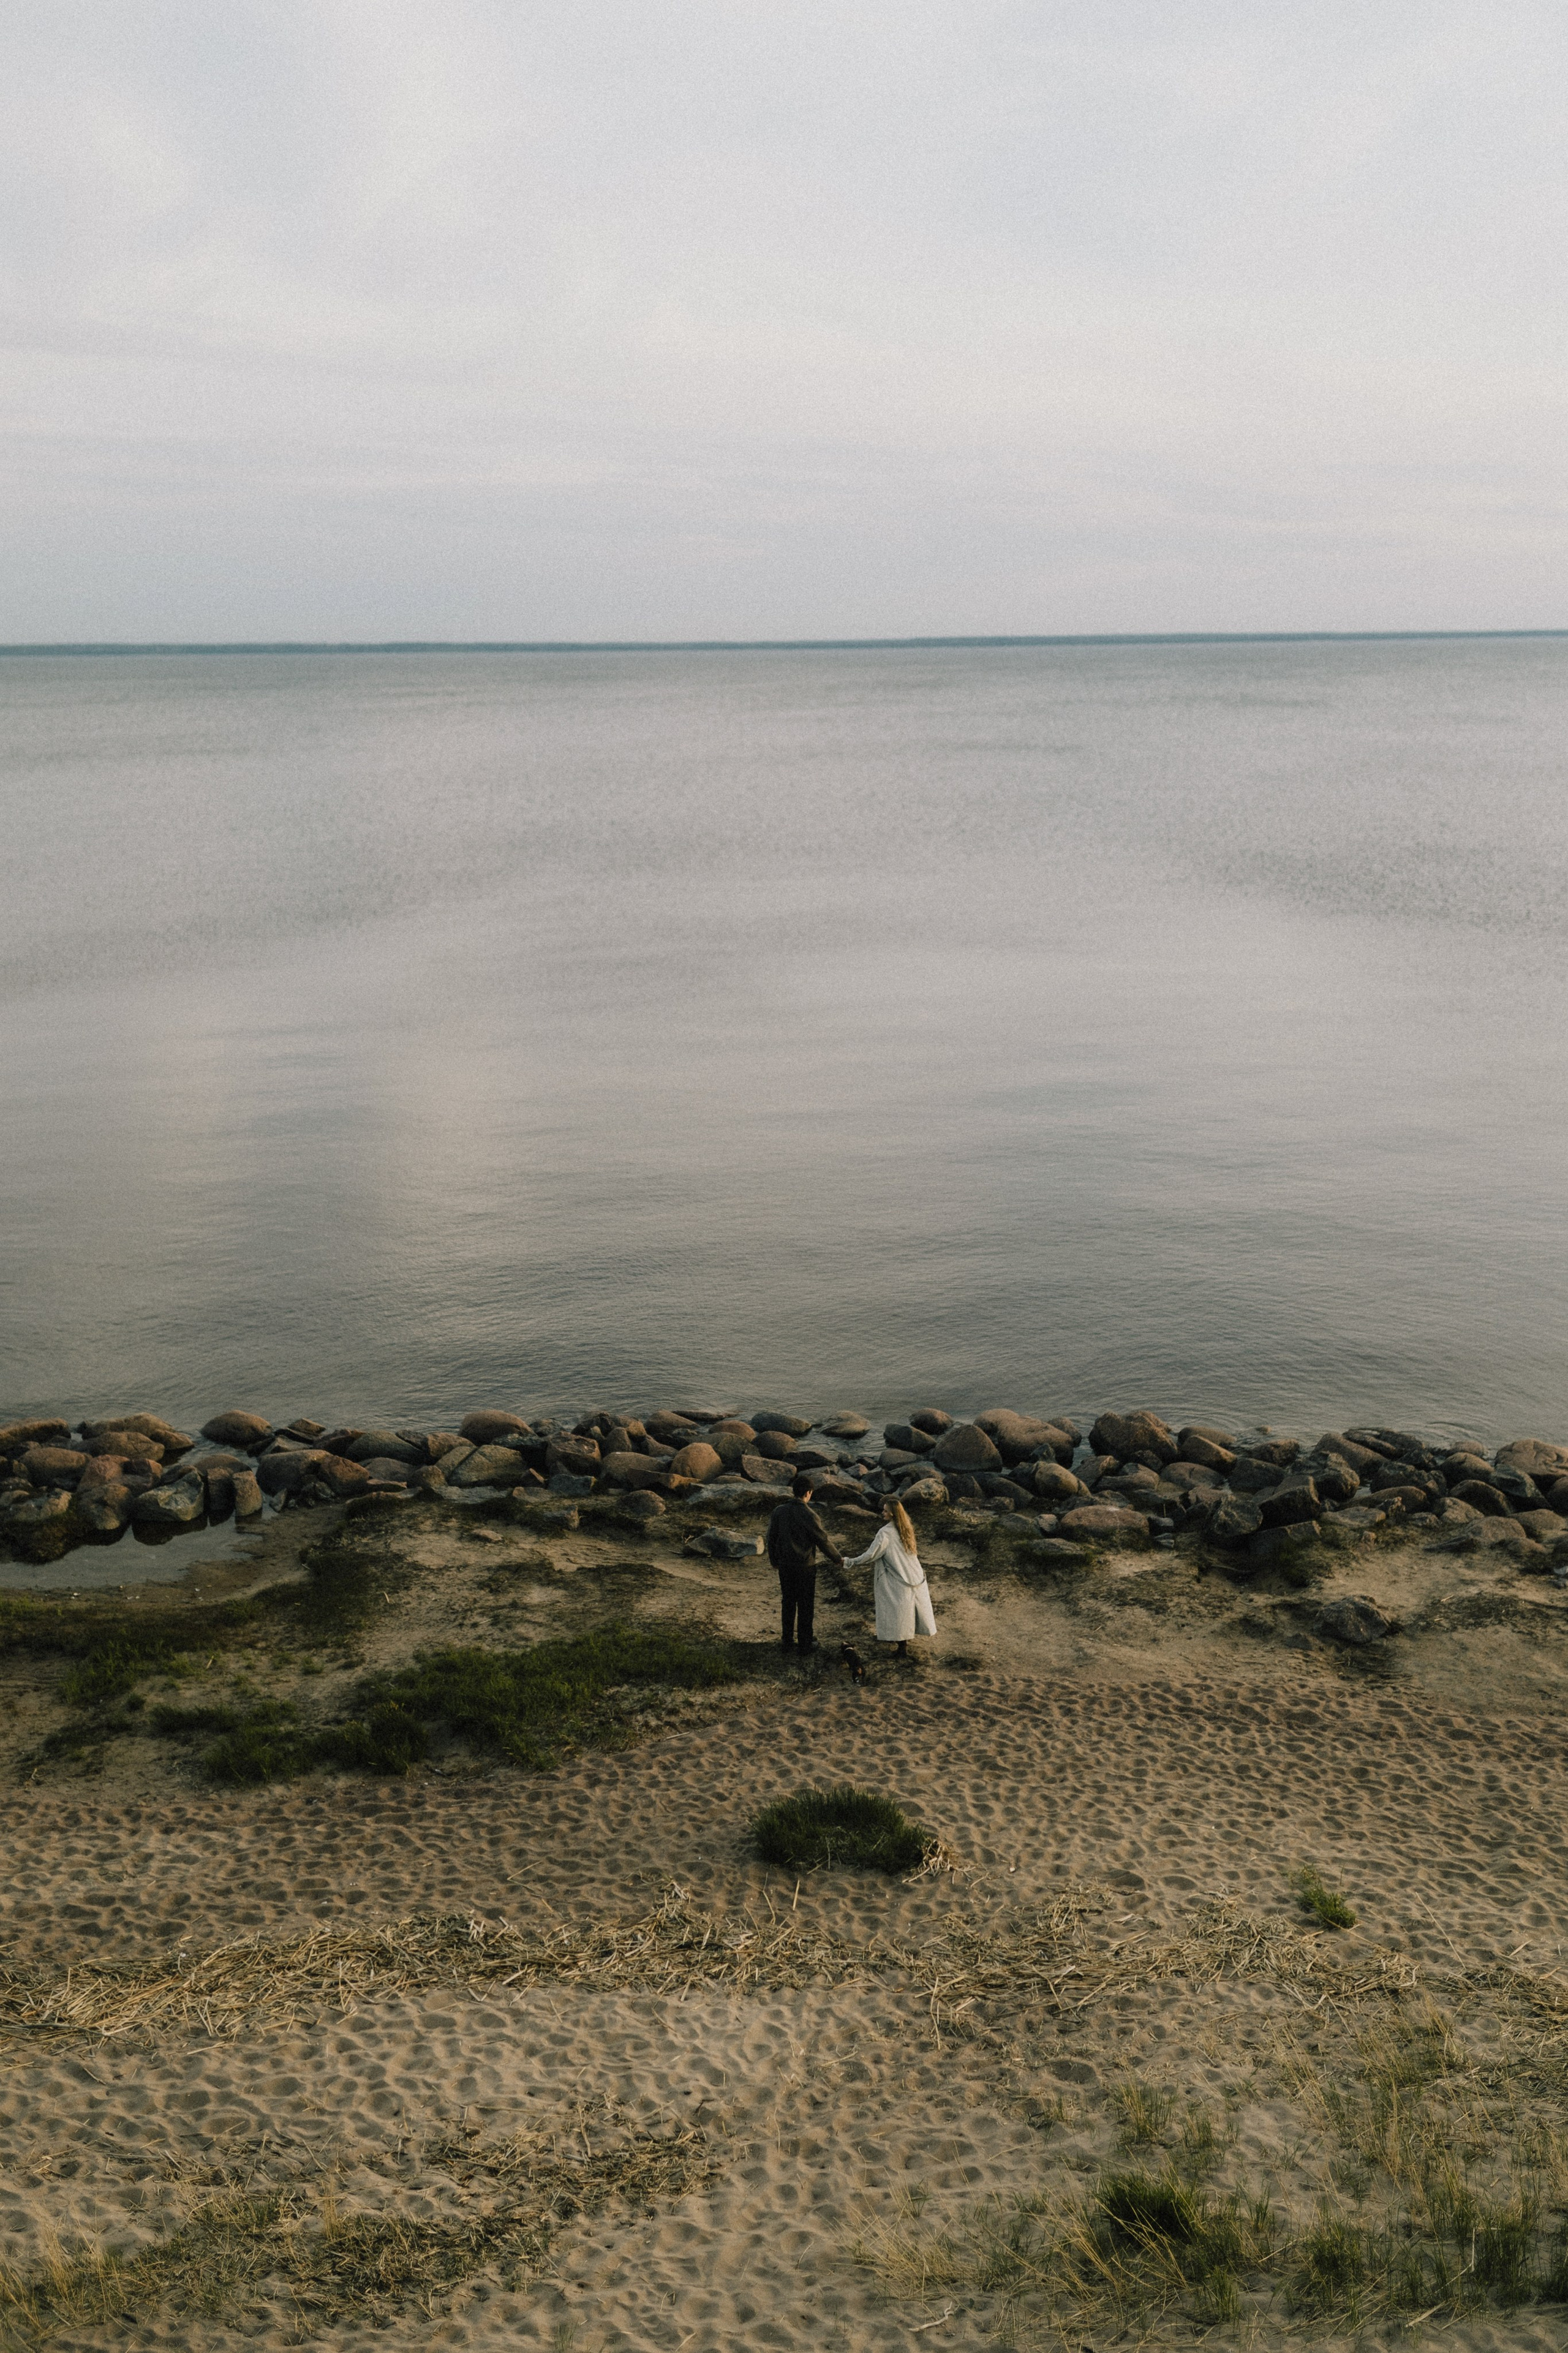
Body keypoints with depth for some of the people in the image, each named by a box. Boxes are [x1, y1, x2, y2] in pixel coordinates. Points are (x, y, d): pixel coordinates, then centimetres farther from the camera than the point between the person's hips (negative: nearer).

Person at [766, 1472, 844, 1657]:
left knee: (788, 1603, 19)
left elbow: (772, 1538, 3)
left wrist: (774, 1561, 19)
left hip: (785, 1566, 4)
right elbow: (823, 1541, -13)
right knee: (806, 1607, 9)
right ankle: (804, 1646, 18)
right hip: (805, 1567, -4)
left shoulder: (779, 1512, -6)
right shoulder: (809, 1516, -20)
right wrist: (839, 1558, 3)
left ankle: (787, 1641, 29)